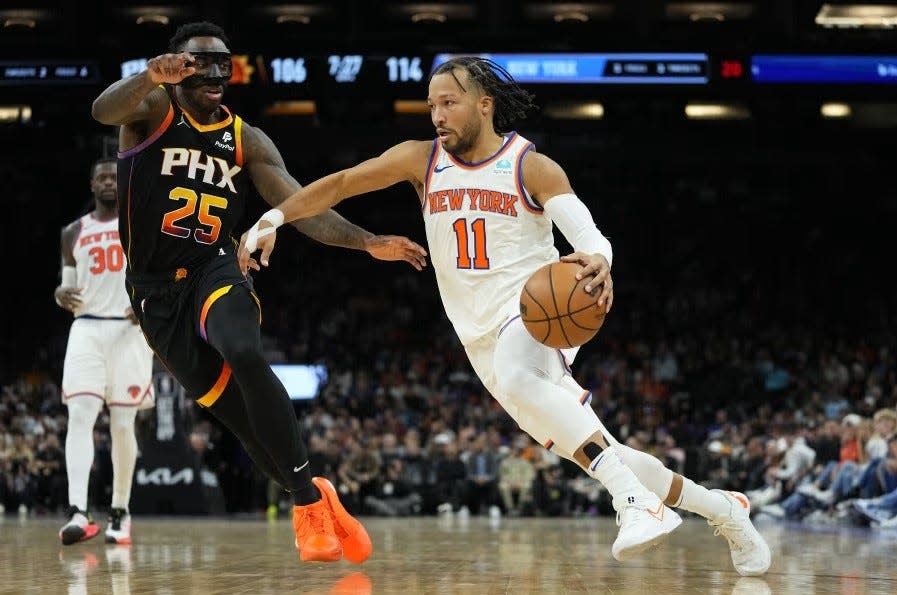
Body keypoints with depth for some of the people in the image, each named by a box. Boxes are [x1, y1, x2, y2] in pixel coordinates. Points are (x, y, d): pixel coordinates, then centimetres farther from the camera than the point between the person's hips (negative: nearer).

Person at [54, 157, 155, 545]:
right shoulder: (74, 233, 12)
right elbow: (68, 285, 17)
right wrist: (62, 295, -8)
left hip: (129, 330, -1)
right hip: (87, 328, 1)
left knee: (122, 423, 1)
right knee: (80, 416, -15)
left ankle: (120, 513, 13)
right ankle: (77, 511, -24)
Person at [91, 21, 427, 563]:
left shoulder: (248, 141, 5)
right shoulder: (153, 108, -4)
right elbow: (103, 110, -27)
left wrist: (367, 242, -17)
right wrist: (150, 77, -48)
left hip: (217, 270, 1)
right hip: (157, 289, -1)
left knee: (245, 356, -32)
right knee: (240, 414, -6)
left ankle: (308, 501, -26)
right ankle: (313, 498, 15)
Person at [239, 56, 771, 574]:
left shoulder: (532, 168, -5)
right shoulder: (422, 159, 7)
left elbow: (589, 232, -16)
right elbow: (339, 185, 6)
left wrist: (598, 262, -39)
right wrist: (272, 219, -7)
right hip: (484, 336, 5)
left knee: (515, 377, -40)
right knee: (596, 454, 4)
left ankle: (638, 501, -44)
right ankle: (721, 509, 22)